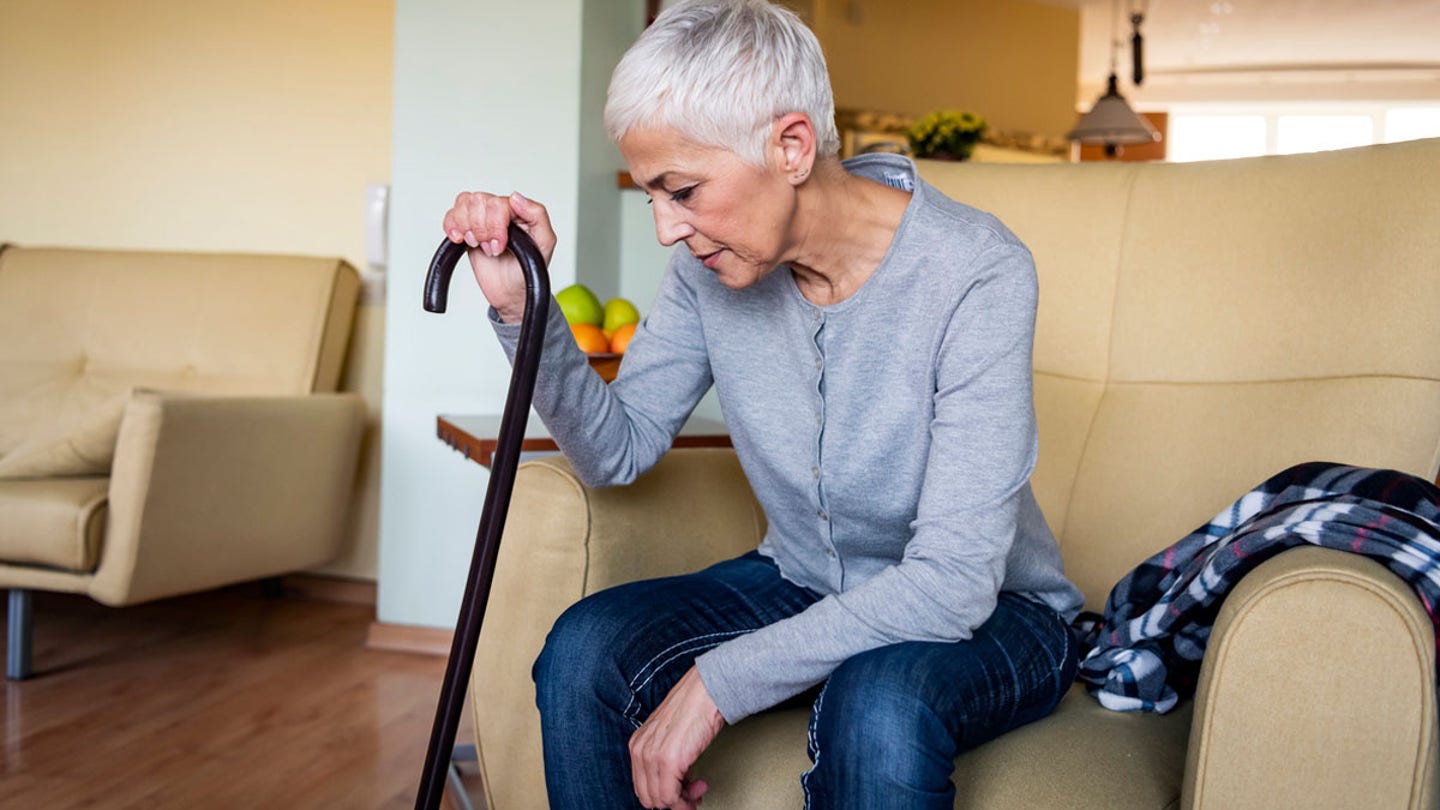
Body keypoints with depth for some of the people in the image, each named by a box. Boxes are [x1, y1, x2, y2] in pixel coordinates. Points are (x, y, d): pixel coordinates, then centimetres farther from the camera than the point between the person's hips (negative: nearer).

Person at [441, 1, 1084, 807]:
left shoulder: (978, 273, -26)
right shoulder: (711, 263, -9)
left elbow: (953, 582, -29)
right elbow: (619, 449, -1)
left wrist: (721, 680, -30)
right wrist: (522, 309, -17)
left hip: (991, 612, -4)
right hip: (800, 583, 5)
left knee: (876, 706, -38)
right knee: (584, 649, -18)